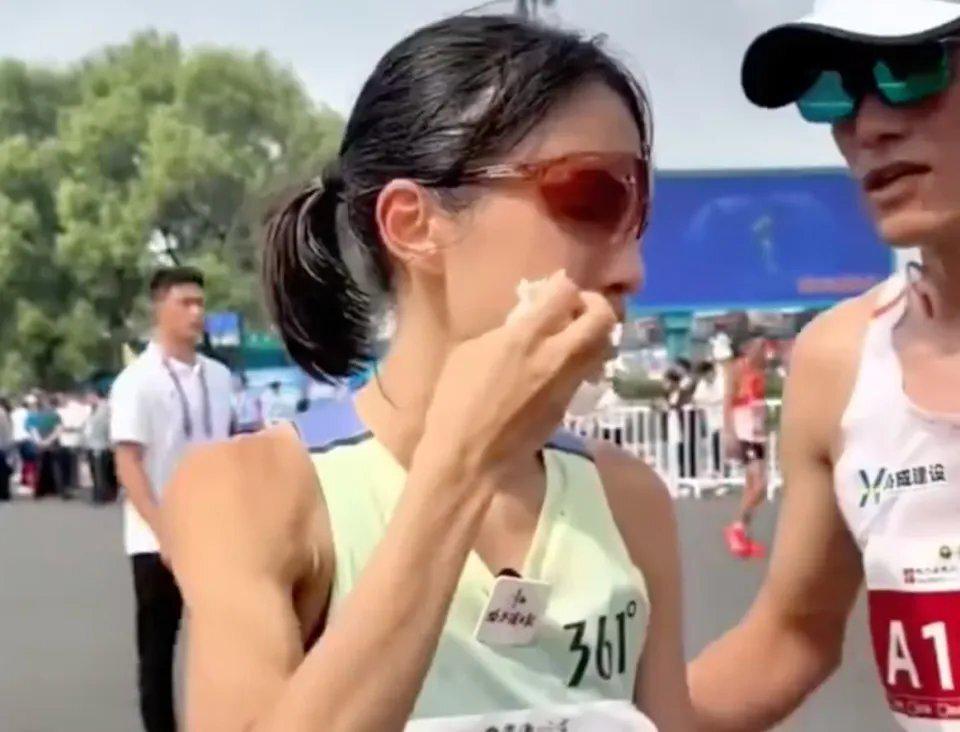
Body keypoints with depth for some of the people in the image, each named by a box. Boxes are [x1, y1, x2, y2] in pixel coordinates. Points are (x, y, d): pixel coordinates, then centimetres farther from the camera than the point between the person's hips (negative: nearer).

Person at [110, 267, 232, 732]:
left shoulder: (217, 375, 6)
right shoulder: (136, 381, -10)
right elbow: (127, 464, -14)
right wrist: (165, 532, -20)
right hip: (157, 540, -5)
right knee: (157, 649, 5)